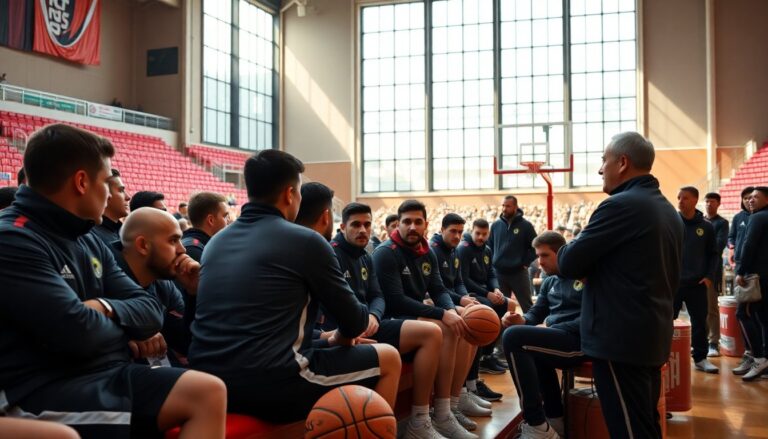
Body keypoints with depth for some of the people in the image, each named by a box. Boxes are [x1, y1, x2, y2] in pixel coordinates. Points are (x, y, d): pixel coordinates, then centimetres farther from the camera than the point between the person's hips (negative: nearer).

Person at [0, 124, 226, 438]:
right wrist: (123, 325, -1)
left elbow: (151, 311, 10)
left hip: (106, 374, 9)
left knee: (209, 392, -6)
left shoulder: (89, 242, 14)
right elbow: (79, 334, -22)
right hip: (44, 390, -9)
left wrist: (105, 307, -11)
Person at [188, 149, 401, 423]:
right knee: (388, 359, 12)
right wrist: (340, 337, 26)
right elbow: (354, 321, 2)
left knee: (317, 345, 34)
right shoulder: (305, 240, -5)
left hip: (208, 383, 8)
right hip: (269, 384, -7)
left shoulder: (217, 241, 15)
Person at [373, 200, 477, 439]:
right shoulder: (386, 253, -15)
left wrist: (451, 310, -17)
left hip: (417, 314, 9)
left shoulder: (427, 253, 11)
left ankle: (453, 405, -3)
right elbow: (396, 300, -23)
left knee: (466, 327, -5)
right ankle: (441, 415, -24)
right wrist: (442, 314, -27)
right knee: (445, 330, -28)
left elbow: (439, 290, 8)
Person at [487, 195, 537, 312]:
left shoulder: (525, 225, -4)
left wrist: (526, 263, -5)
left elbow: (535, 246, 0)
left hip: (519, 272, -3)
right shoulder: (496, 225, 5)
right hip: (499, 272, 3)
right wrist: (493, 262, 7)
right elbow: (489, 245, 17)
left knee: (527, 305, 5)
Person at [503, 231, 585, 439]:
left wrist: (553, 328, -17)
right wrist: (522, 320, -3)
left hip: (578, 341, -9)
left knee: (513, 336, -21)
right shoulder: (550, 282, 22)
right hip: (560, 340, 9)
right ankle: (555, 420, 24)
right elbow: (536, 313, 21)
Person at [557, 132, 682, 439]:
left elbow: (568, 264, -15)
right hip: (654, 335, 9)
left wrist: (569, 250, 8)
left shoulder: (621, 205, -16)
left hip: (620, 337, -9)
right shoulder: (668, 211, 14)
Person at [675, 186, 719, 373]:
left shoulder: (706, 226, 3)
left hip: (697, 284, 2)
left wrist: (709, 276, -1)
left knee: (700, 323, 8)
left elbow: (713, 254, 9)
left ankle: (700, 358, 20)